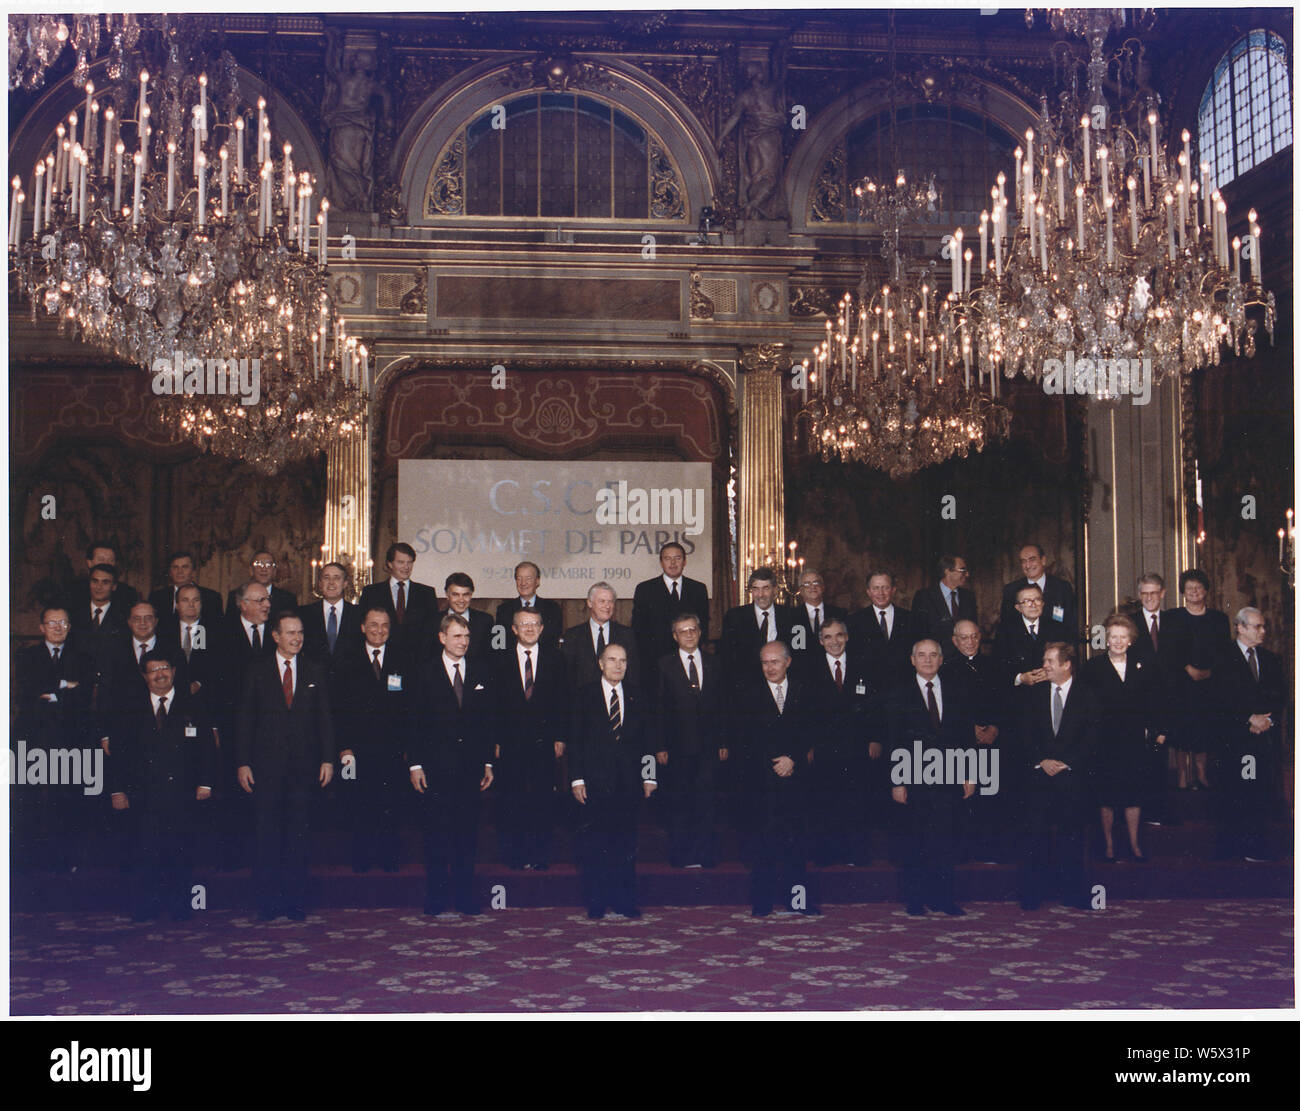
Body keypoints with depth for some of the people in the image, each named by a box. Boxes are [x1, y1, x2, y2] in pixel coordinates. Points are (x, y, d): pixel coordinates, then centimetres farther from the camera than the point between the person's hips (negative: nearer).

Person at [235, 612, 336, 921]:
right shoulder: (257, 670, 5)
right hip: (266, 765, -1)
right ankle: (268, 902, 8)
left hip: (302, 765, 1)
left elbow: (324, 718, 9)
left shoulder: (315, 672, 10)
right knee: (267, 834, 0)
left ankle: (296, 902, 9)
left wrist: (327, 759, 1)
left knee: (298, 834, 3)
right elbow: (244, 718, 3)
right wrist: (242, 763, -4)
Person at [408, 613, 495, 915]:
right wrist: (415, 764, -6)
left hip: (471, 766, 2)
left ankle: (464, 893, 15)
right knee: (436, 832, 3)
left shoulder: (480, 672, 8)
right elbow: (415, 722, 0)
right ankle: (436, 895, 13)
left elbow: (489, 720, 10)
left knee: (467, 831, 5)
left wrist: (488, 762, 5)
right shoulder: (426, 672, 1)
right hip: (436, 766, -2)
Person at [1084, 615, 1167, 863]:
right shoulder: (1092, 668, -3)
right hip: (1105, 742, -2)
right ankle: (1109, 845, 19)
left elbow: (1154, 701, 9)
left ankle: (1134, 844, 19)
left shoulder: (1144, 666, 6)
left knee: (1134, 795, 7)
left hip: (1136, 740, 2)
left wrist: (1159, 731, 5)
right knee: (1107, 797, 6)